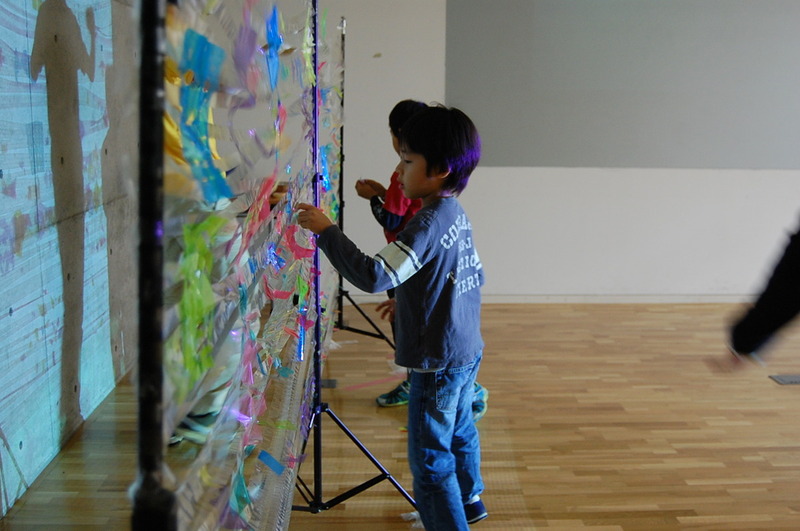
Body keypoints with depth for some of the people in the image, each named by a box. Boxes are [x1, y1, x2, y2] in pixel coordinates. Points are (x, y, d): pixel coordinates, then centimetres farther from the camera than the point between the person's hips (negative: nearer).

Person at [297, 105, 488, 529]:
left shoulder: (428, 223, -24)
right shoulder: (456, 214, 5)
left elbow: (374, 275, -34)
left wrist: (326, 230, -28)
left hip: (438, 363, -10)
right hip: (467, 351, 10)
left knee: (430, 460, -1)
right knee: (459, 431, 29)